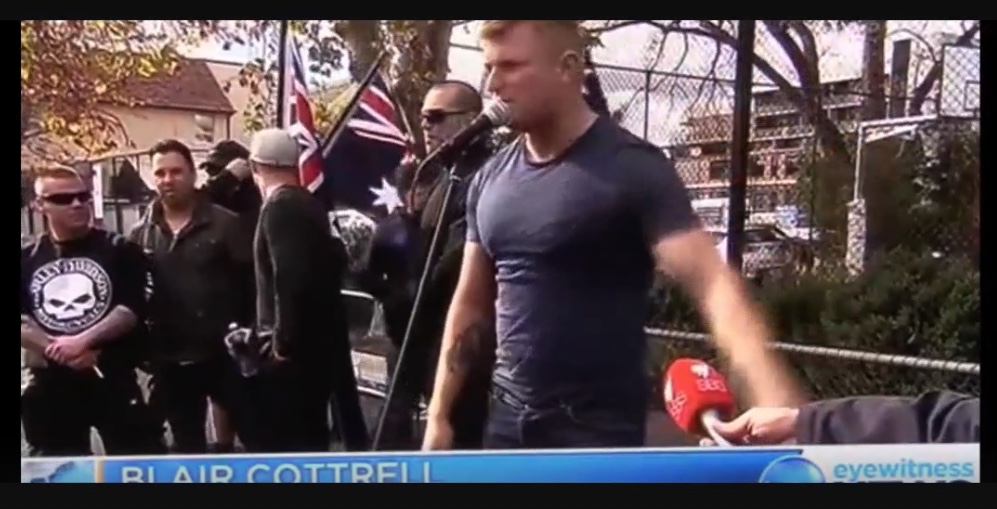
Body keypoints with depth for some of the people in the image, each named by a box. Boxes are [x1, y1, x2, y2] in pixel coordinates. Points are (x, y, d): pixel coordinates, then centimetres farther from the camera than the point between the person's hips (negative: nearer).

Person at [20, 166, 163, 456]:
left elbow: (132, 309, -8)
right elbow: (23, 322, 0)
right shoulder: (27, 260, 8)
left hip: (113, 379, -3)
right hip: (49, 384, 3)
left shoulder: (119, 250, 1)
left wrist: (82, 341, -18)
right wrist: (58, 350, -16)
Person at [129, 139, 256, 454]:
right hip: (170, 361, 4)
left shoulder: (225, 224, -5)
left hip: (224, 353, -4)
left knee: (255, 433, 4)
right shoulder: (140, 235, 6)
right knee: (187, 444, 16)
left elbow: (252, 280, -8)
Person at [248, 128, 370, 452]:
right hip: (318, 337, 9)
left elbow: (290, 277, -25)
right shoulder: (308, 203, 12)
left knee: (288, 438, -4)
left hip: (296, 345, -9)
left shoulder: (279, 207, -14)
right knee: (310, 433, 18)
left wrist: (283, 338, -18)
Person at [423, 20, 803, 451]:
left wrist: (779, 403, -37)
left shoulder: (633, 169, -13)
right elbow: (471, 303, 11)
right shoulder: (489, 180, 5)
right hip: (506, 417, 6)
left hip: (599, 427, -5)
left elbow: (712, 285, -23)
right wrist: (439, 414, 9)